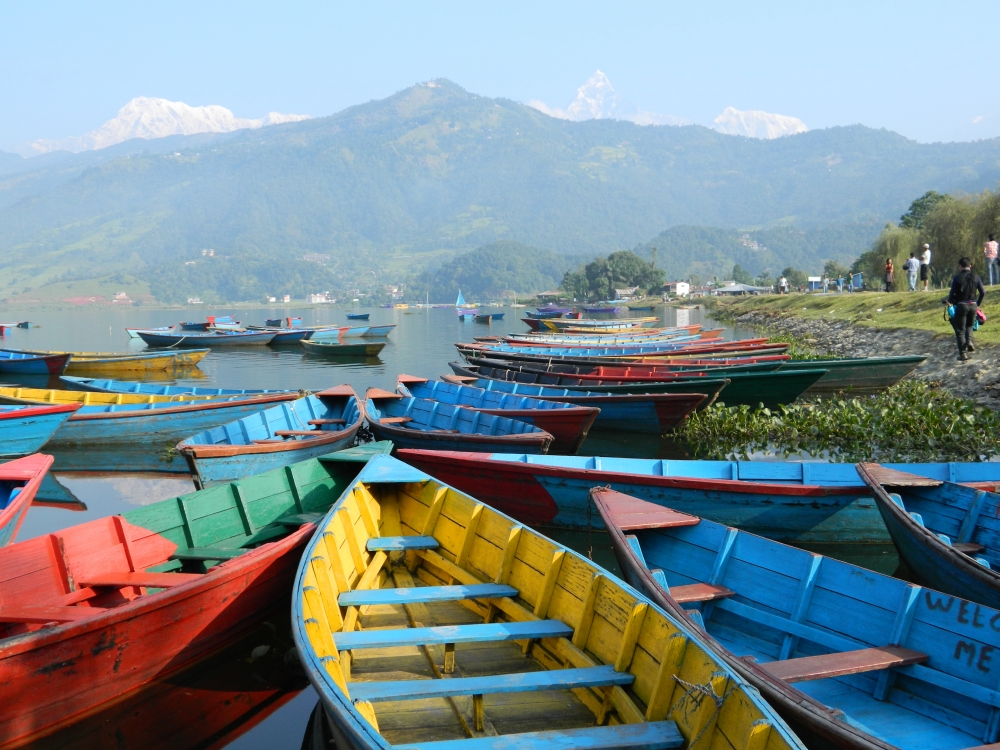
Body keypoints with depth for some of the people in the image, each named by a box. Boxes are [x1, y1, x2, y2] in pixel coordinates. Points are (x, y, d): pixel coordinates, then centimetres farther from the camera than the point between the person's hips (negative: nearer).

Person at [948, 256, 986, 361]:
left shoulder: (957, 278, -9)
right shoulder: (976, 276, 3)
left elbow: (952, 293, -9)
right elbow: (983, 292, 4)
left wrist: (950, 301, 11)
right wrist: (978, 304, 17)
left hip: (961, 305, -4)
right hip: (973, 305, 4)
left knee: (960, 329, 5)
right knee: (969, 325, 26)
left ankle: (963, 353, 3)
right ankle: (969, 341, -1)